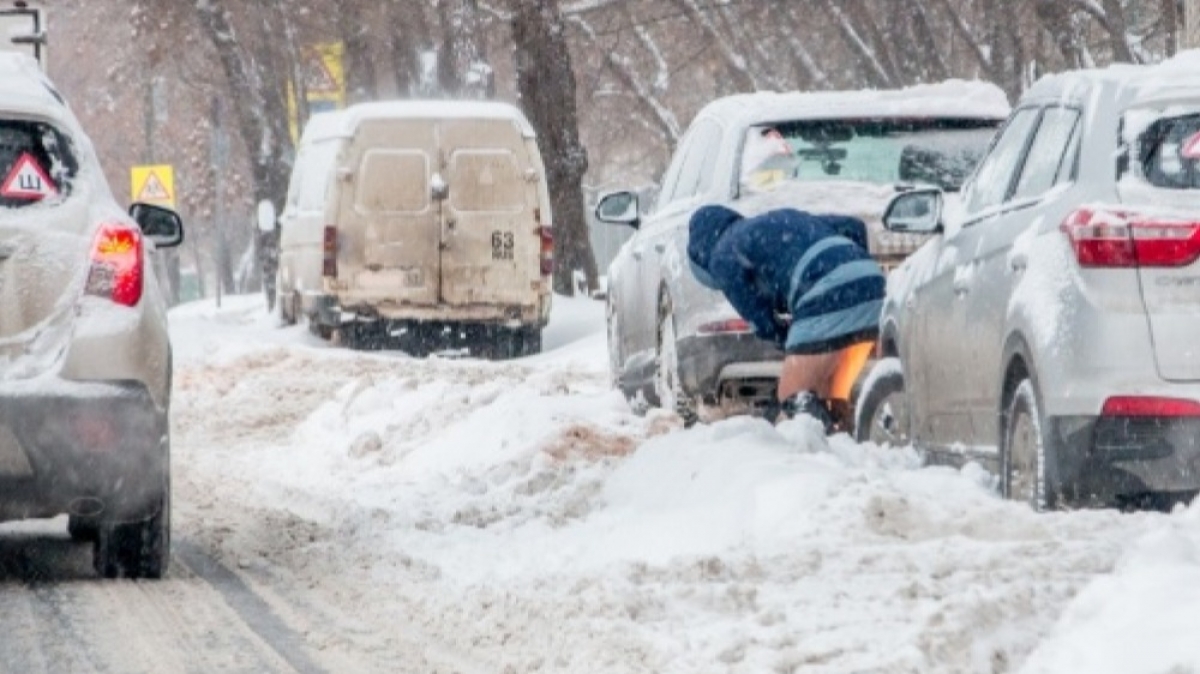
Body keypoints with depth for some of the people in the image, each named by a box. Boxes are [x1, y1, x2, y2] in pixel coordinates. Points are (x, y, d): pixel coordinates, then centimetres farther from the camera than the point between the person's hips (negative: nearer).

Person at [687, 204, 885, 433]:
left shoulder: (724, 258, 12)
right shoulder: (783, 218, 33)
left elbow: (761, 321, 6)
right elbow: (853, 227, 28)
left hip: (828, 303, -7)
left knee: (797, 399, 1)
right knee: (833, 398, 17)